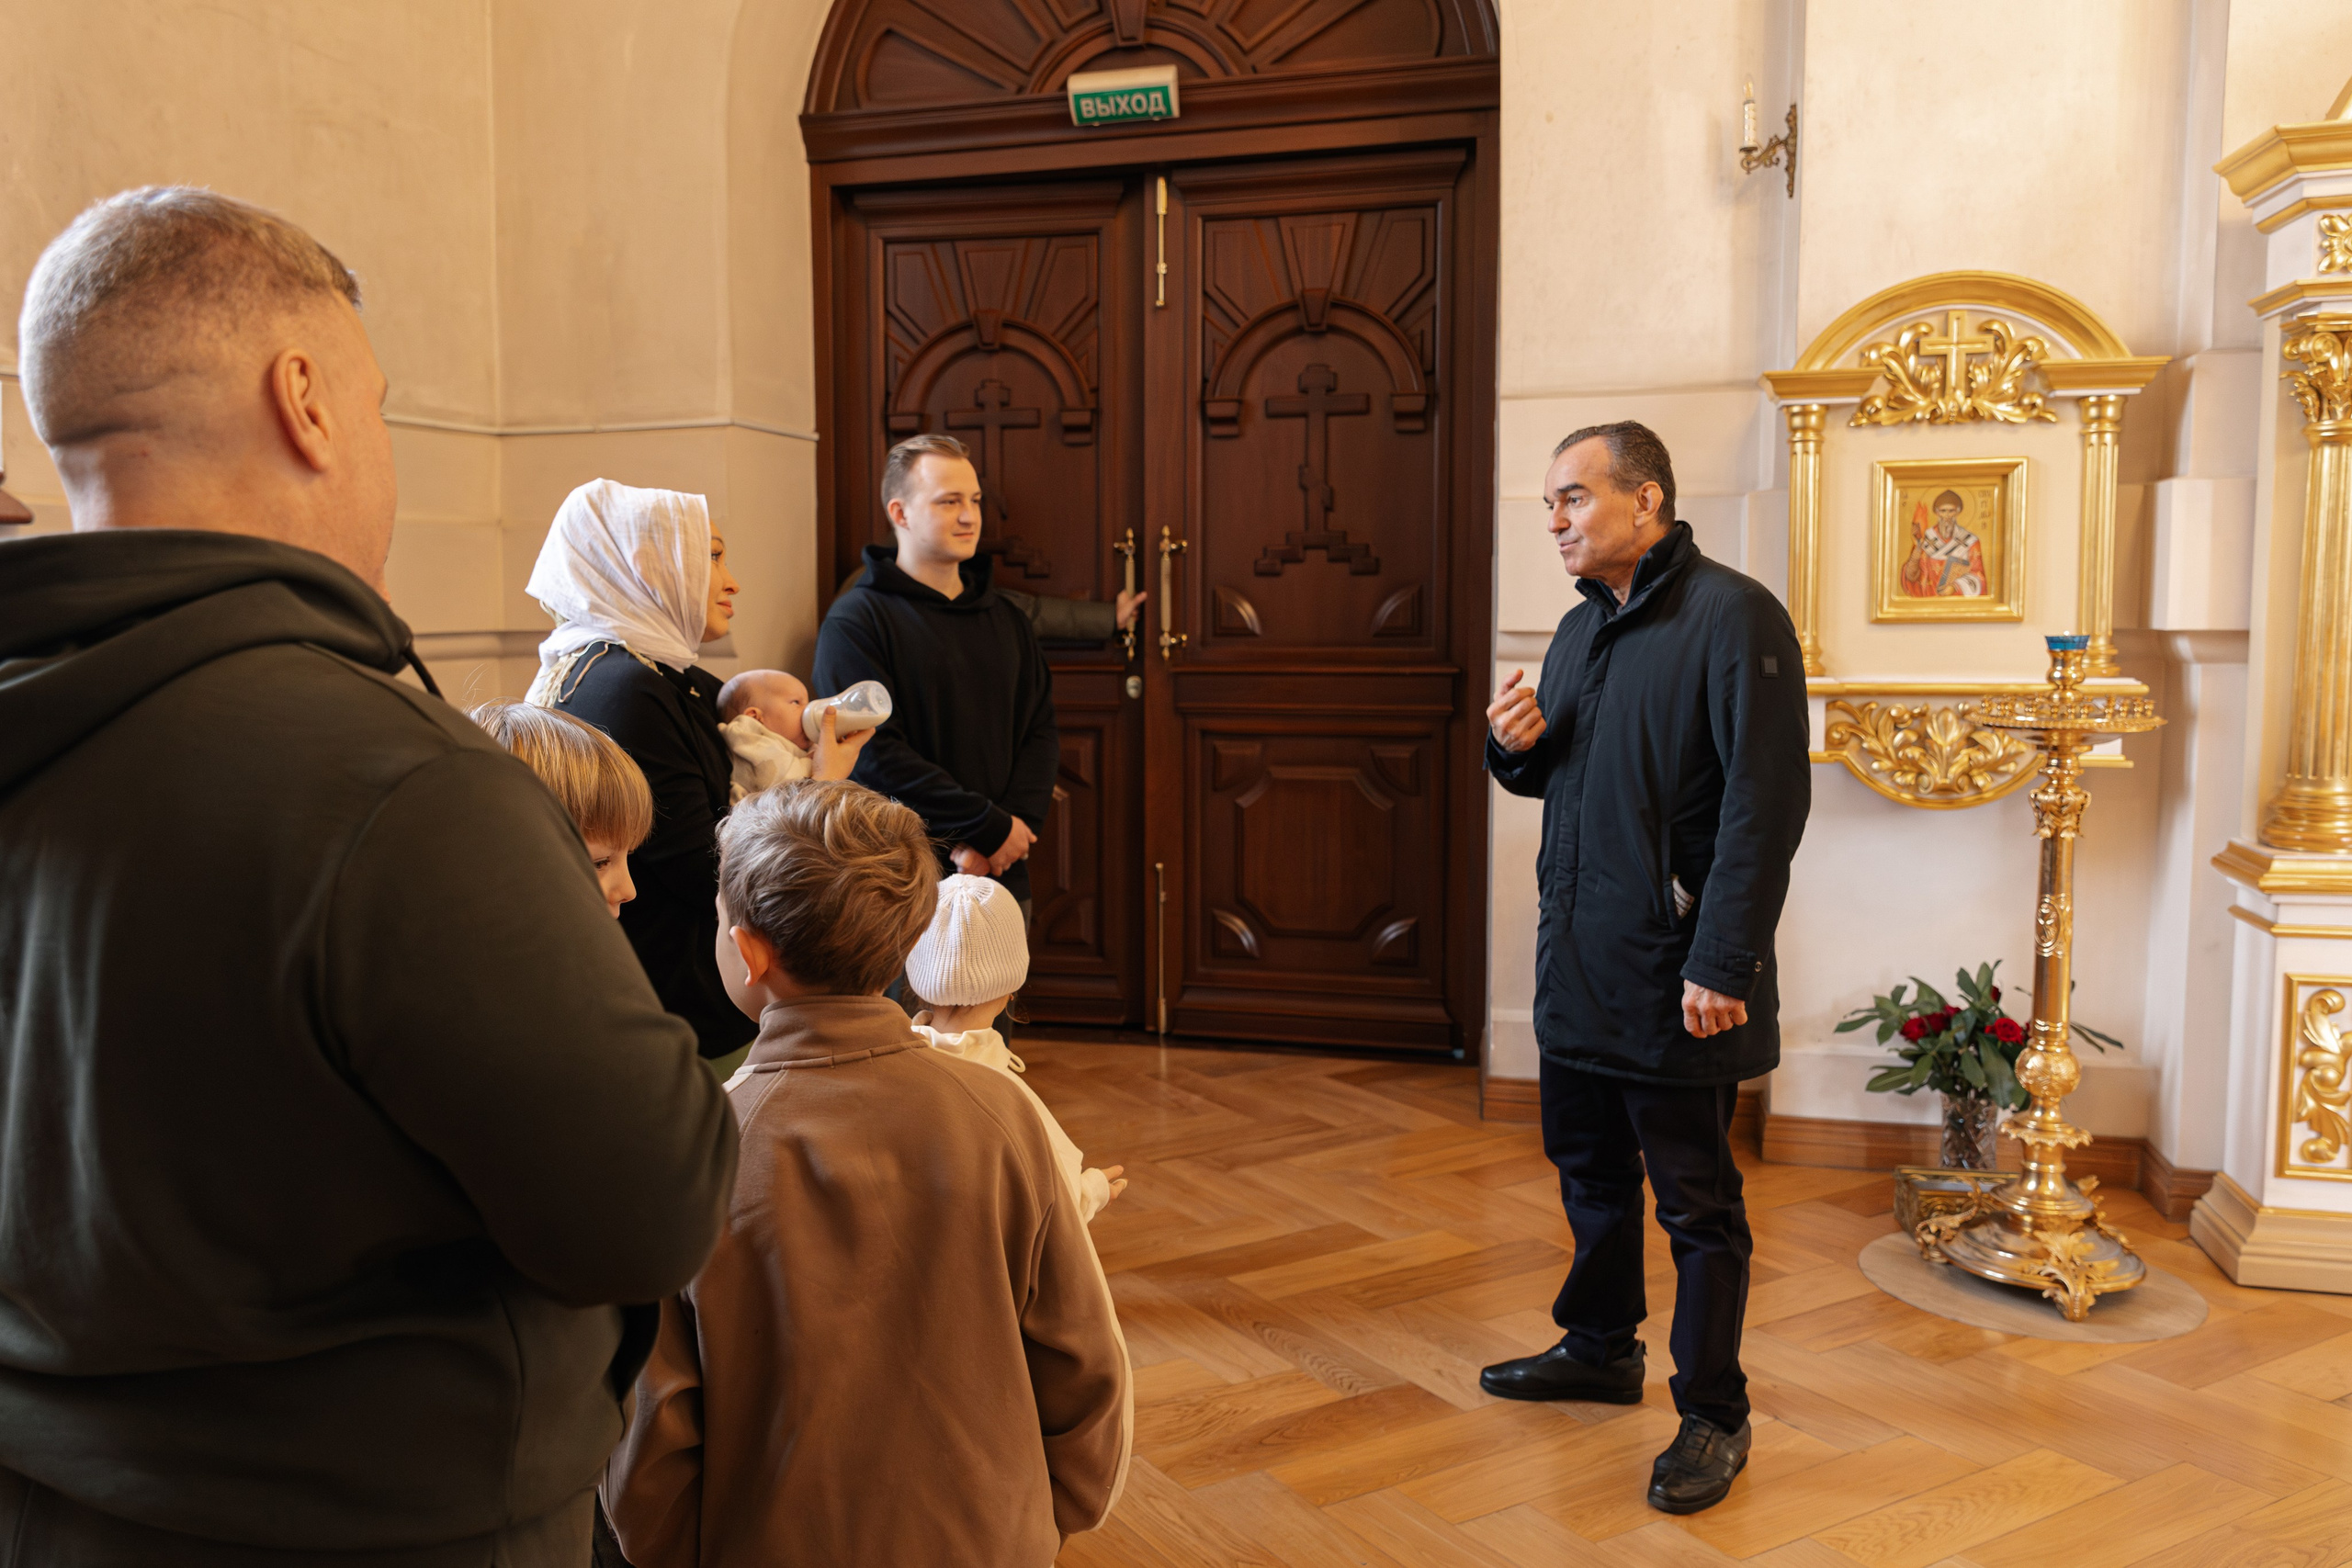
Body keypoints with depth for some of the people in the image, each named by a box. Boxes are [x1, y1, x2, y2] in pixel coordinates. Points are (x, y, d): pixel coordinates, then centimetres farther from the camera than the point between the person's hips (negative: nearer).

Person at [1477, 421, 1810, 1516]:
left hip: (1674, 975, -8)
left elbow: (1767, 802, -19)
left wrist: (1721, 963, -22)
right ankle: (1600, 1349, 39)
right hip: (1576, 966, 8)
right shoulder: (1580, 627, 13)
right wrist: (1514, 748, -2)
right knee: (1589, 1166, 20)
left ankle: (1713, 1416, 19)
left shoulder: (1732, 616, -14)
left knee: (1695, 1200, 4)